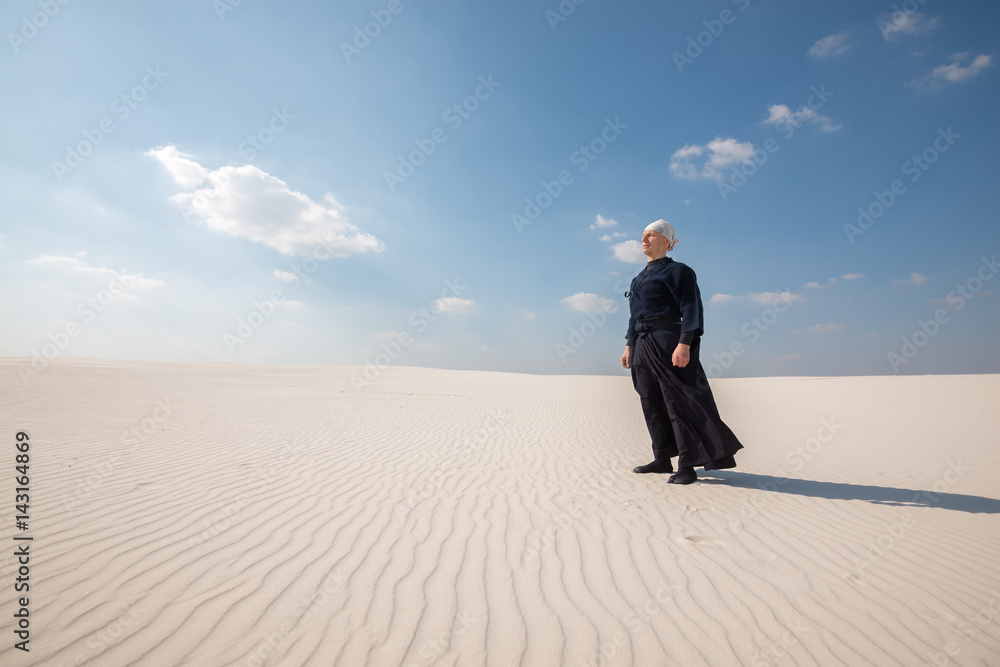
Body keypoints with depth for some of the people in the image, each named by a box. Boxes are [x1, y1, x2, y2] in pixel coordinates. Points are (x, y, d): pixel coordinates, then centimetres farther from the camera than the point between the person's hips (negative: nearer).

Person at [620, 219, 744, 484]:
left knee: (679, 402, -5)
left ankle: (687, 466, 1)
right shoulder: (639, 278, 21)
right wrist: (629, 346, 16)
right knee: (651, 403, 9)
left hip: (668, 342, -8)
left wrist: (684, 344, -22)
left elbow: (691, 309, -12)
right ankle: (662, 459, 18)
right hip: (644, 346, 8)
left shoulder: (677, 271, -2)